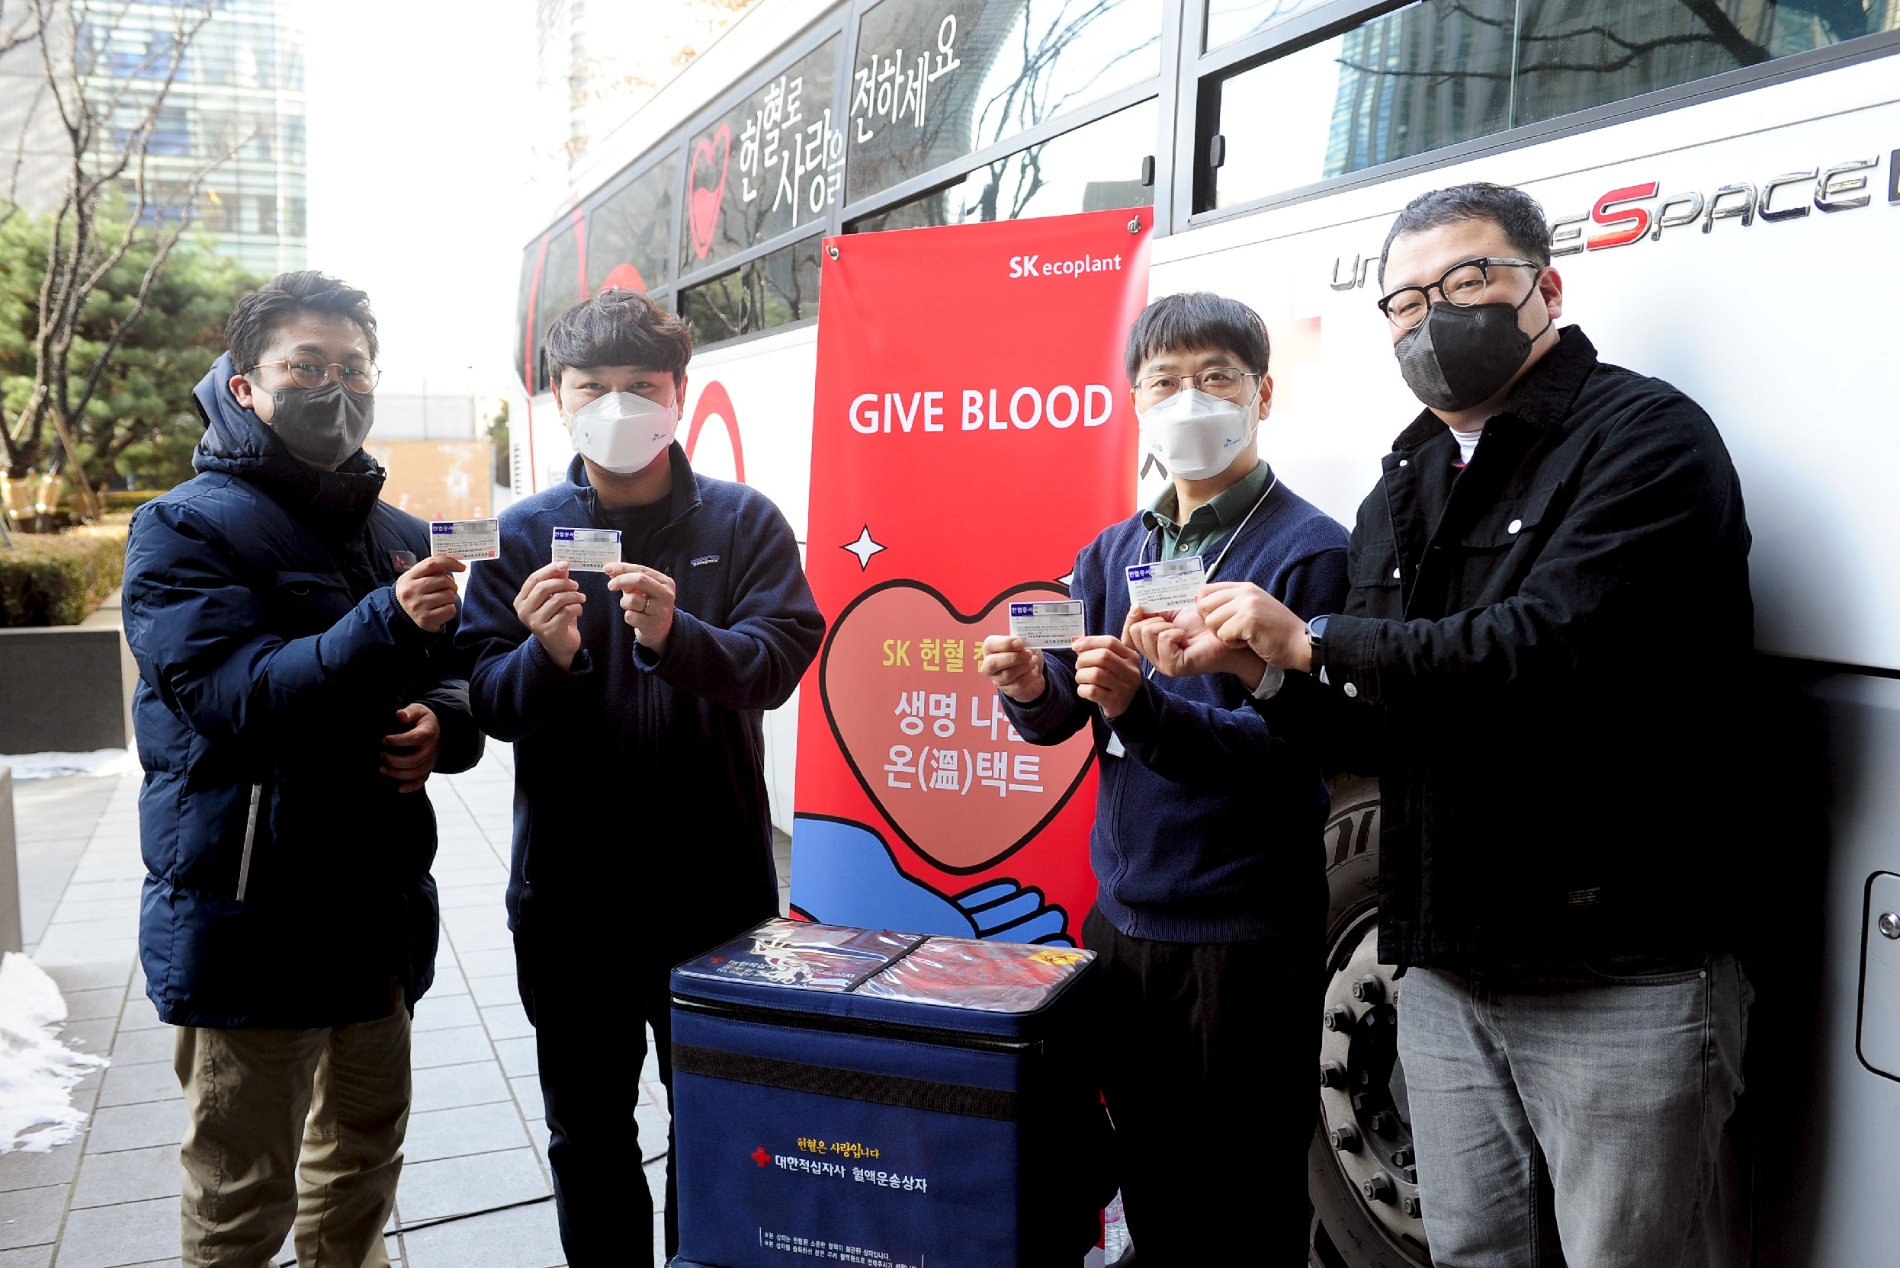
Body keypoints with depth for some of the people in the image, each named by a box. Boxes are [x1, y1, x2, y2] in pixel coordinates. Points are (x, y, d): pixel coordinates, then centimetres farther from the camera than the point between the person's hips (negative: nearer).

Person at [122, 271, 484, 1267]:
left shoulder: (403, 536, 12)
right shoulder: (186, 528, -7)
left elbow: (456, 674, 18)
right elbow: (234, 695, -20)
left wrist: (446, 722, -6)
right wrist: (388, 624, -33)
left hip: (382, 906, 6)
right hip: (250, 914, -6)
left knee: (366, 1148, 21)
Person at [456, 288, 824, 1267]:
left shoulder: (744, 522, -1)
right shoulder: (522, 535, 1)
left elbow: (779, 660, -14)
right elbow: (492, 707, -5)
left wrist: (677, 635, -32)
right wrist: (547, 654, -26)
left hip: (717, 885, -1)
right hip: (568, 894, 1)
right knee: (588, 1137, 16)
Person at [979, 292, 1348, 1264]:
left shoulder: (1311, 553, -10)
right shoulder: (1113, 552, 9)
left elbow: (1299, 751, -18)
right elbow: (1057, 719, 7)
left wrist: (1142, 707, -29)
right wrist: (1030, 689, -15)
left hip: (1247, 930, -5)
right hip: (1123, 918, 6)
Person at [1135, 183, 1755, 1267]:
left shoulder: (1645, 436, -7)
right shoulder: (1403, 489, 15)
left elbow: (1552, 647, -24)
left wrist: (1315, 642, -16)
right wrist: (1259, 667, -7)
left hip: (1621, 980, -6)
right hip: (1448, 976, 7)